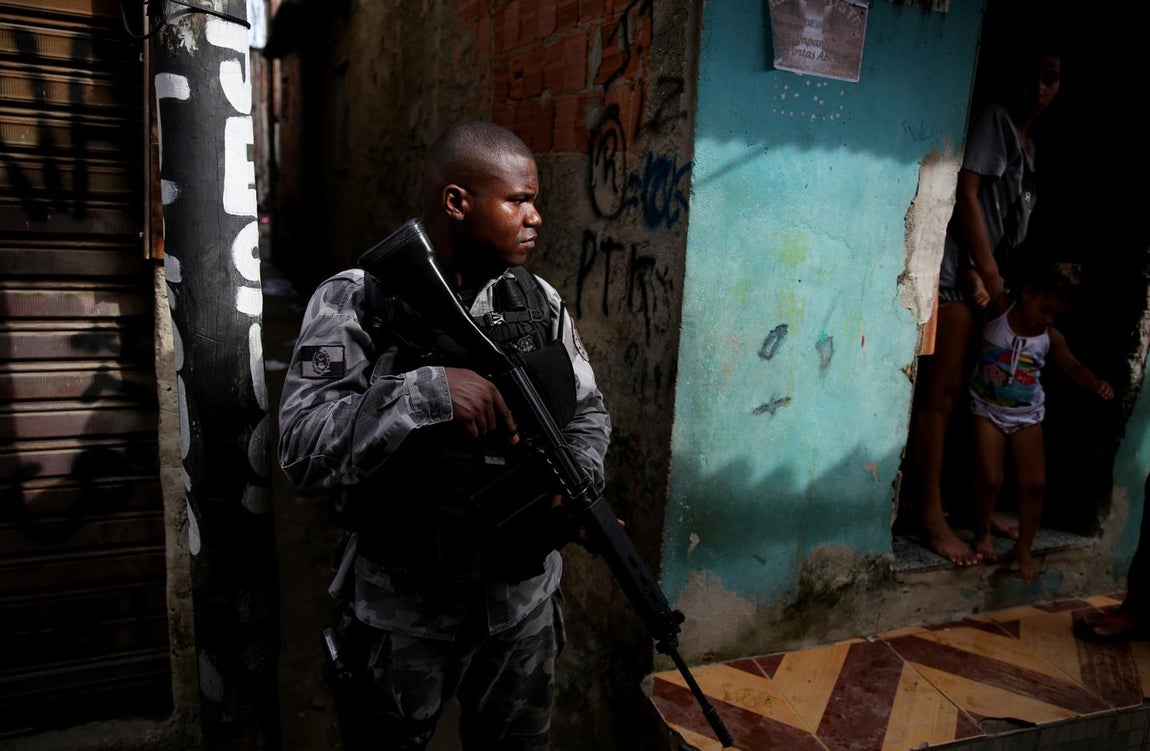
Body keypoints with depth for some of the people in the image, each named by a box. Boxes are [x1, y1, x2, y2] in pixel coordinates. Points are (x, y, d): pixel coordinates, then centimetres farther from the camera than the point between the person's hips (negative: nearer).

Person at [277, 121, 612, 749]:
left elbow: (588, 412, 9)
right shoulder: (355, 302, -14)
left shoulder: (540, 302, -1)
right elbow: (302, 450, -22)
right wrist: (423, 392, -34)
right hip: (402, 613, -3)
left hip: (522, 602, 4)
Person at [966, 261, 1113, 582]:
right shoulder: (996, 314, -13)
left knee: (1035, 483, 1)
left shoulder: (1051, 338, -5)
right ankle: (982, 532, 16)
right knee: (990, 478, -11)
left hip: (1027, 415, 3)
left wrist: (1096, 383, -14)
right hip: (987, 409, -3)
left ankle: (1023, 548, 19)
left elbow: (1073, 367, 5)